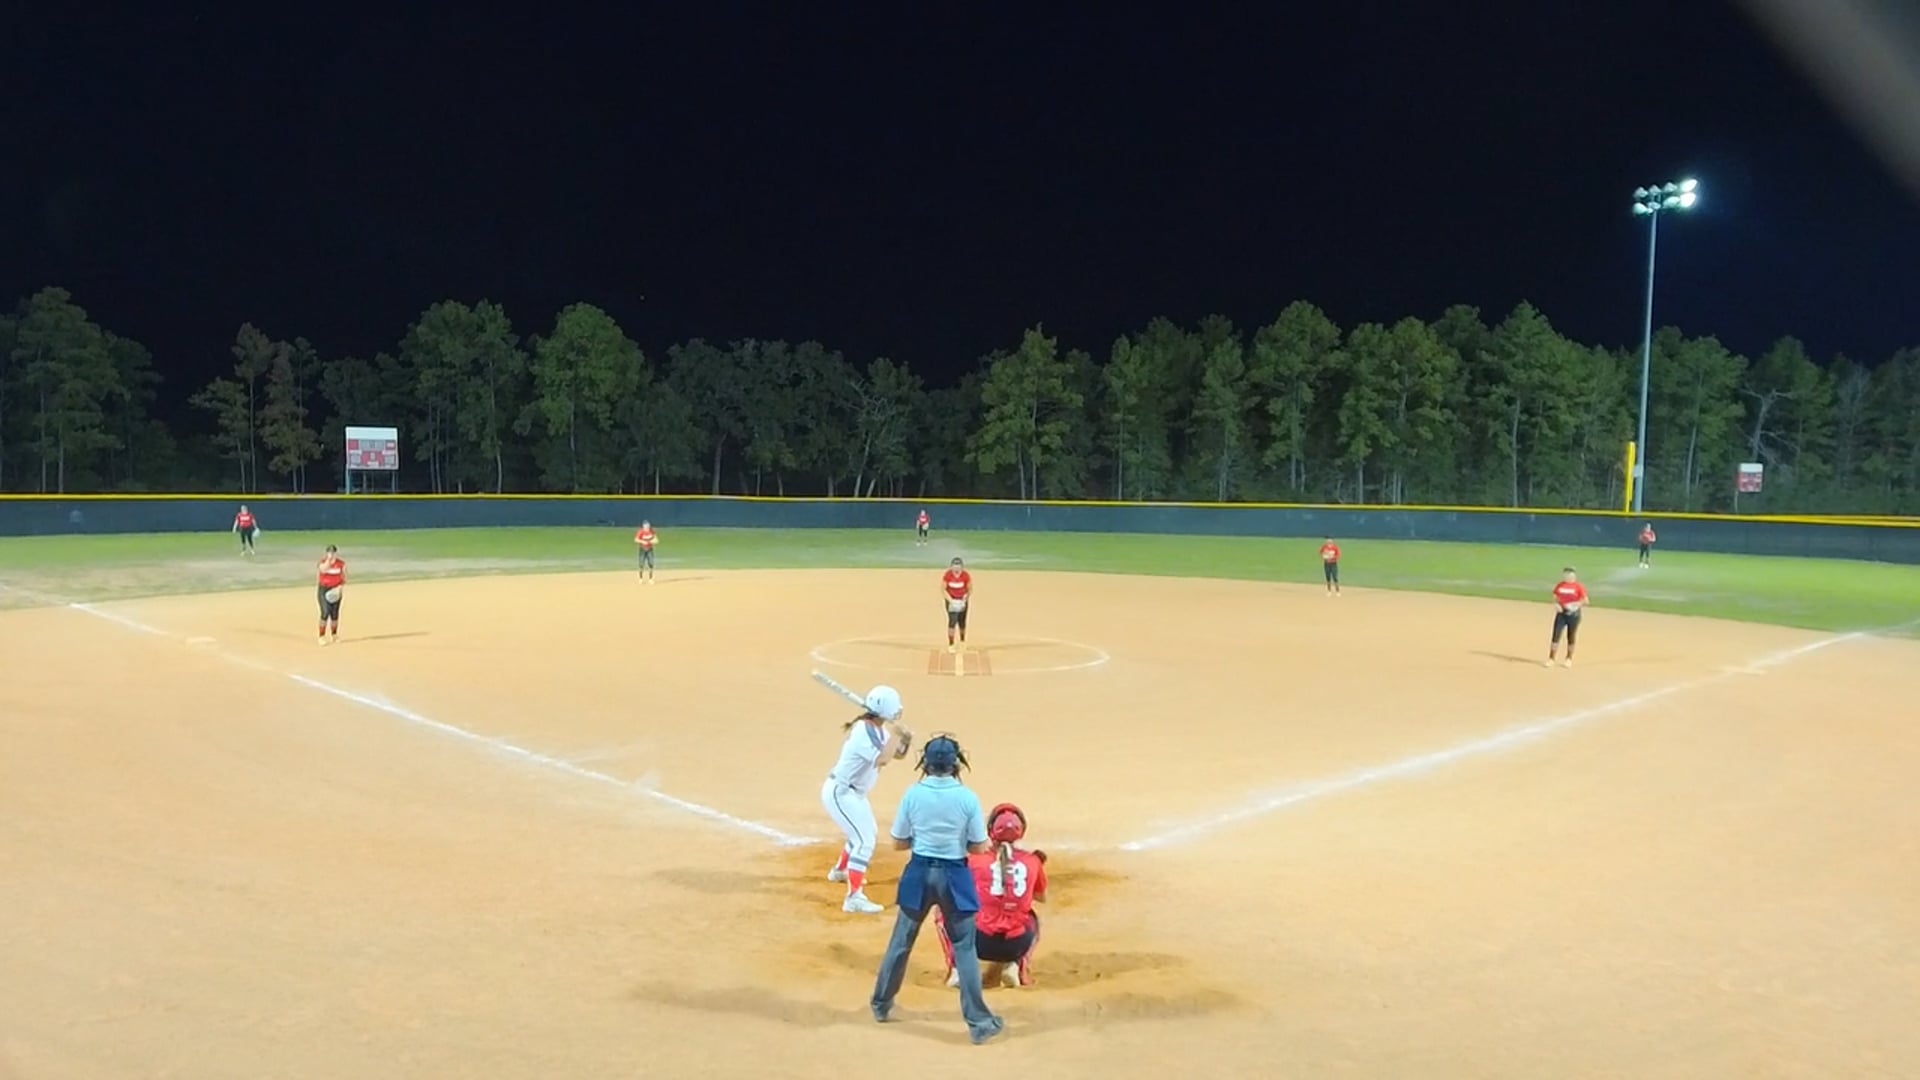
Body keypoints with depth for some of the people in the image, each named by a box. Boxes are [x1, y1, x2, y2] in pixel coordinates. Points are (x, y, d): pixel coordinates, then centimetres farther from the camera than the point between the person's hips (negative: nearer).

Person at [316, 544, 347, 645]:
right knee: (325, 612, -13)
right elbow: (323, 570, -30)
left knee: (334, 613, 10)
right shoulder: (322, 562, -6)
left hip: (335, 591, 2)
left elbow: (344, 578, 4)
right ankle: (322, 636, -6)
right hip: (324, 589, -2)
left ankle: (334, 635, 26)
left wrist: (340, 587, -11)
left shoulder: (342, 564, -1)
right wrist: (329, 559, -34)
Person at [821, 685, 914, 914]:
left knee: (868, 834, 28)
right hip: (840, 792, -10)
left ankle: (840, 870, 50)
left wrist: (905, 740, -9)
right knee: (865, 841, -17)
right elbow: (882, 760, -39)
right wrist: (896, 734, -29)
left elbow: (898, 754, 11)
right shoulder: (863, 730, -26)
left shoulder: (879, 729, 2)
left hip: (853, 793, 10)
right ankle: (854, 897, -17)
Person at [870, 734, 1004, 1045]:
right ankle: (978, 1022, 11)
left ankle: (881, 1004, 34)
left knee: (900, 942, 18)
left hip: (919, 873, 2)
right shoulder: (967, 798, -12)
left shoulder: (913, 794, -8)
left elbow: (898, 843, 0)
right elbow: (978, 848, -5)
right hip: (954, 876, -1)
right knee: (964, 948, 8)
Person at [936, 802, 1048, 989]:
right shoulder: (1032, 861, 4)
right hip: (1017, 946, 2)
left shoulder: (975, 861, -2)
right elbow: (1042, 898, 22)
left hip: (981, 944, -2)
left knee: (941, 910, 23)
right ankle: (1015, 967, 13)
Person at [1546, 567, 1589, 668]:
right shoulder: (1560, 585, 5)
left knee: (1571, 637, 7)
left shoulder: (1578, 587, -7)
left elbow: (1585, 601, -9)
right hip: (1561, 613, 3)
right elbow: (1555, 598, 13)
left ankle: (1569, 659, 23)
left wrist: (1575, 605, -21)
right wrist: (1556, 604, -6)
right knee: (1556, 636, -3)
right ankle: (1551, 659, 1)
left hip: (1574, 614, -3)